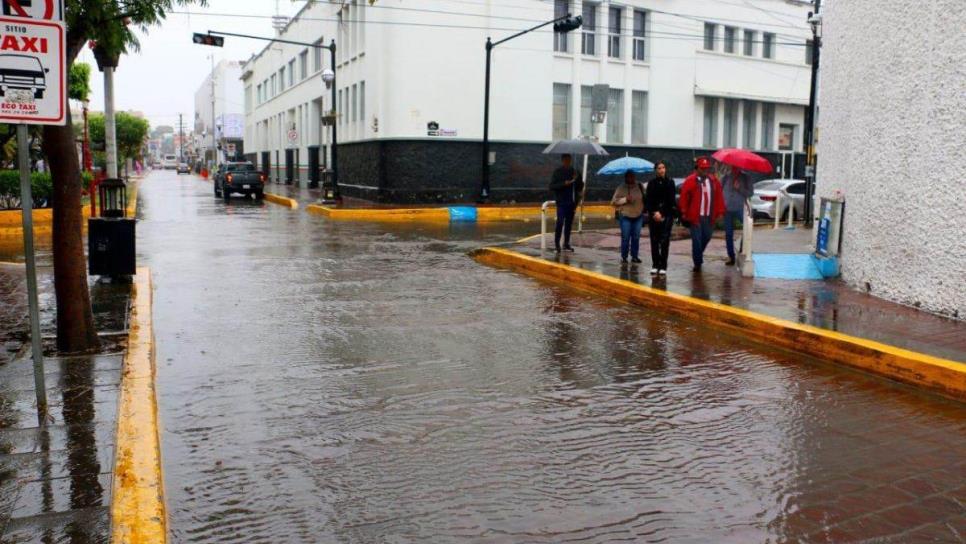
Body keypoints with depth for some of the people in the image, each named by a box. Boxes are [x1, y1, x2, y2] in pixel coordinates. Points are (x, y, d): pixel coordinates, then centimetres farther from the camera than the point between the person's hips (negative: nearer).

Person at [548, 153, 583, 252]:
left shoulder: (574, 171, 11)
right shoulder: (557, 172, -2)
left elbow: (580, 186, 17)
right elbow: (551, 186, -9)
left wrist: (577, 180, -5)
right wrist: (564, 184, -21)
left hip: (572, 202, 5)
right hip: (562, 202, -5)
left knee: (569, 223, 8)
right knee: (560, 222, -11)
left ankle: (566, 244, 14)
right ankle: (557, 244, -3)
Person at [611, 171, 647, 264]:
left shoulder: (640, 186, 3)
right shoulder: (621, 188, -4)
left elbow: (644, 198, 17)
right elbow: (613, 202, -7)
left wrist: (644, 210, 9)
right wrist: (625, 199, -16)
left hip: (638, 216, 3)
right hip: (625, 216, -3)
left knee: (636, 237, 6)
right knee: (625, 238, -3)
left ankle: (634, 256, 15)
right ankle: (624, 257, 7)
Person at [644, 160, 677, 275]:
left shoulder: (670, 182, 3)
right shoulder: (651, 183, 7)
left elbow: (670, 201, -1)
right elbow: (648, 200, 2)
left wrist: (661, 213, -8)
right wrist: (654, 212, -10)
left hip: (666, 215, -1)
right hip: (653, 215, 1)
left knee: (664, 241, -6)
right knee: (654, 241, 2)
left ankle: (663, 266, -2)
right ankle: (655, 265, 11)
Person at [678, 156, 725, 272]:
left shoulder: (714, 181, 8)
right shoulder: (690, 181, -5)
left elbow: (719, 197, 9)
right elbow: (684, 197, -6)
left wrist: (720, 212, 4)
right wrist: (684, 213, -7)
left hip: (709, 217, 5)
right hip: (695, 217, -4)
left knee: (706, 238, 15)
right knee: (697, 240, -3)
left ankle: (698, 256, 38)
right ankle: (697, 263, 7)